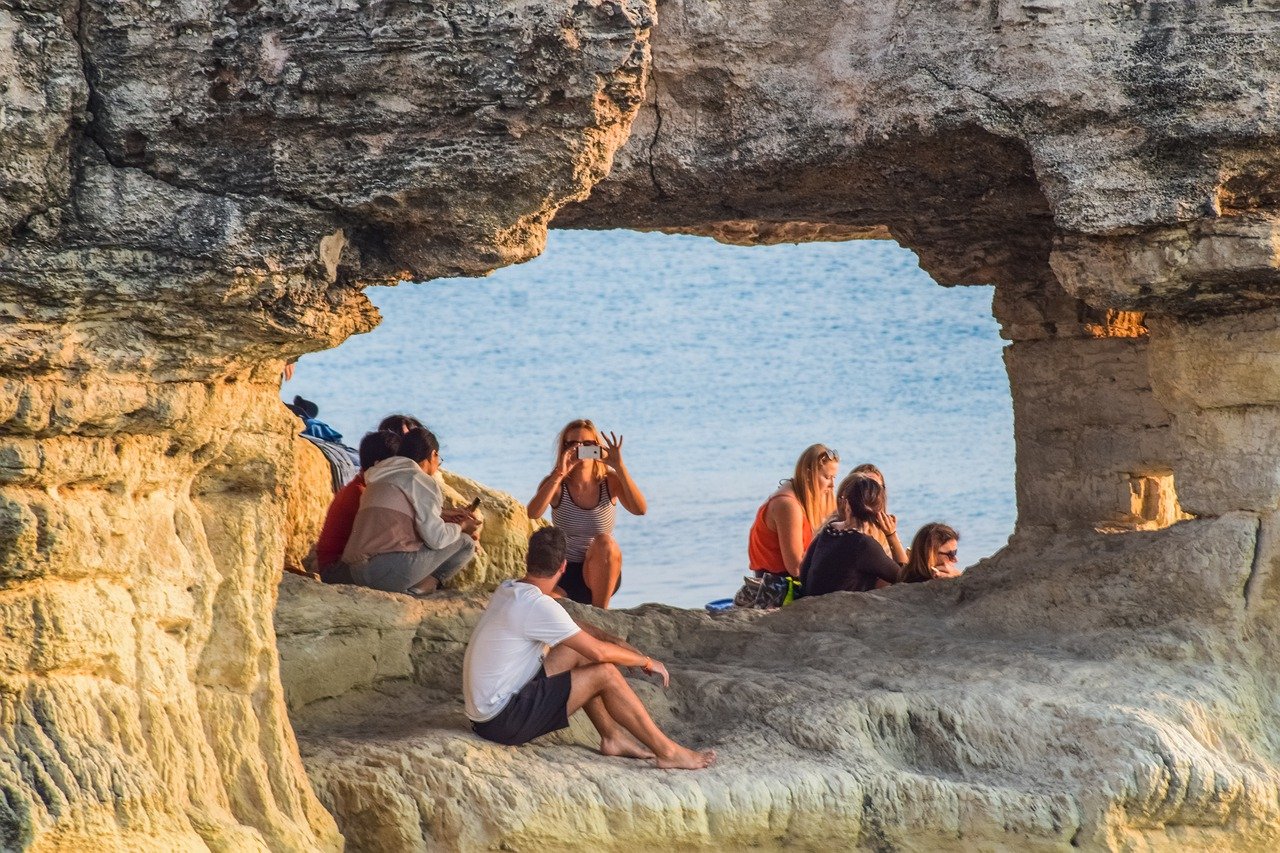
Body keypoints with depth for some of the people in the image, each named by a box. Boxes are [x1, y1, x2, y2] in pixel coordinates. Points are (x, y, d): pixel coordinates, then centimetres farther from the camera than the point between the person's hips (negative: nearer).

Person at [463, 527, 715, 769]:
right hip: (503, 722, -10)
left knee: (576, 651, 16)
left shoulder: (507, 590, 8)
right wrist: (646, 661, -3)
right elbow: (597, 652, -18)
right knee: (605, 673, -10)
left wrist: (617, 643, 13)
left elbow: (574, 628, 21)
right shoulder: (536, 605, -21)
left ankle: (612, 736, 20)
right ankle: (667, 751, 0)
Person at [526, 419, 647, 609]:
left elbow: (640, 509, -25)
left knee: (605, 542, -34)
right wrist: (559, 474, -33)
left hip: (602, 574, 0)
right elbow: (532, 514, -27)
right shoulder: (556, 484, -6)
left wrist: (619, 466, -31)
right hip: (564, 574, 0)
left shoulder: (610, 481, -6)